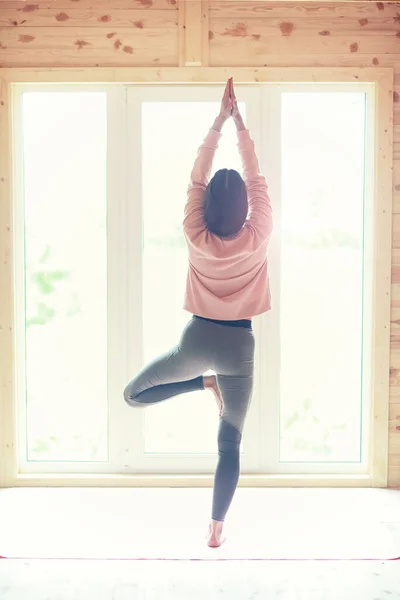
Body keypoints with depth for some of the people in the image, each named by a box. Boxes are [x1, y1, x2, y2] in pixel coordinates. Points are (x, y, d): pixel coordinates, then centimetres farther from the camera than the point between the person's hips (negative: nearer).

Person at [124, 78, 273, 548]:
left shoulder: (196, 238, -10)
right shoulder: (257, 239, -11)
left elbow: (196, 178, -2)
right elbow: (256, 180, -1)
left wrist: (218, 121, 2)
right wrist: (239, 123, 3)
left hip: (197, 339, 0)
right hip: (238, 345, 1)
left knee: (133, 395, 23)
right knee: (230, 444, 11)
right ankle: (216, 528, 13)